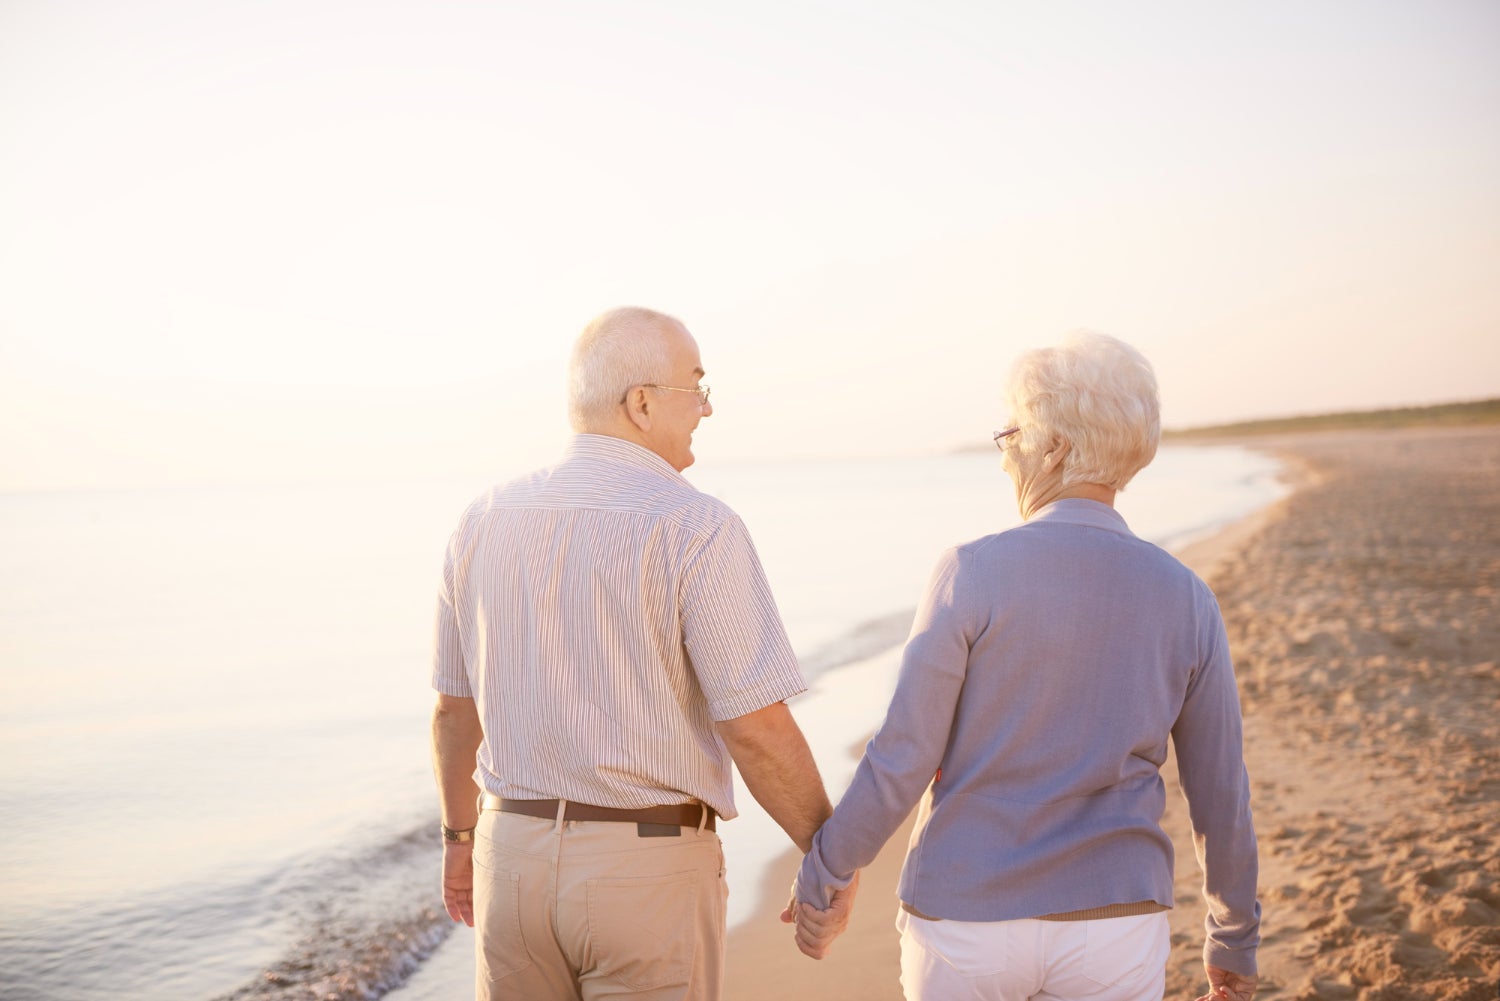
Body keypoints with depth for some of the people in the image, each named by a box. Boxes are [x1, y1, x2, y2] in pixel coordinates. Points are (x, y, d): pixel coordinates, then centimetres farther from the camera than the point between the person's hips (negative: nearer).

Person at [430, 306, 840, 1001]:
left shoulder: (486, 522, 2)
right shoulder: (697, 530, -16)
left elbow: (454, 708, 10)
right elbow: (757, 729, -17)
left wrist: (461, 839, 24)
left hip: (518, 854, 5)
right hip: (651, 869, -5)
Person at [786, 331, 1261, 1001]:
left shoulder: (973, 574, -15)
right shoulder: (1185, 600, -4)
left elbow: (901, 761, -15)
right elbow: (1220, 795, 1)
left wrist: (823, 879, 0)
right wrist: (1236, 939, 16)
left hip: (966, 918, -2)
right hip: (1112, 926, 2)